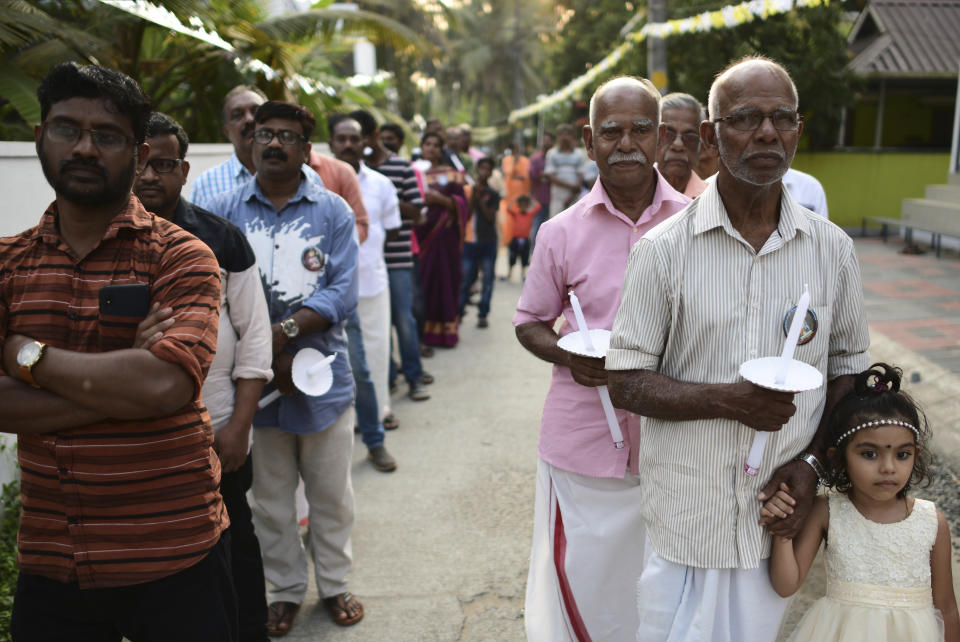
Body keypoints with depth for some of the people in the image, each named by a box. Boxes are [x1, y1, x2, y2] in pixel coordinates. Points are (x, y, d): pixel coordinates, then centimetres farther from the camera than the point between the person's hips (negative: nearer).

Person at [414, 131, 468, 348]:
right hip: (419, 232, 0)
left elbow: (462, 203, 1)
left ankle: (445, 329, 7)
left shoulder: (450, 174, 9)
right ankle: (420, 330, 2)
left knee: (445, 277, 0)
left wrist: (441, 199, -14)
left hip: (444, 234, 0)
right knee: (421, 278, -4)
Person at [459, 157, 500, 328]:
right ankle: (458, 312, 10)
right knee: (465, 279, 1)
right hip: (470, 241, 0)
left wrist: (480, 200, -13)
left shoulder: (492, 194, 4)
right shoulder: (469, 190, 5)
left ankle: (483, 315, 8)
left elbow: (491, 217, -6)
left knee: (487, 280, 1)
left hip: (488, 243, 0)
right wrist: (473, 195, -11)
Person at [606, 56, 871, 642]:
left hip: (785, 519, 3)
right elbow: (626, 383, -8)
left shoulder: (833, 249, 1)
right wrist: (729, 399, -21)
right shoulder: (664, 249, -8)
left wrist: (813, 460, -6)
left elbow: (848, 370, 9)